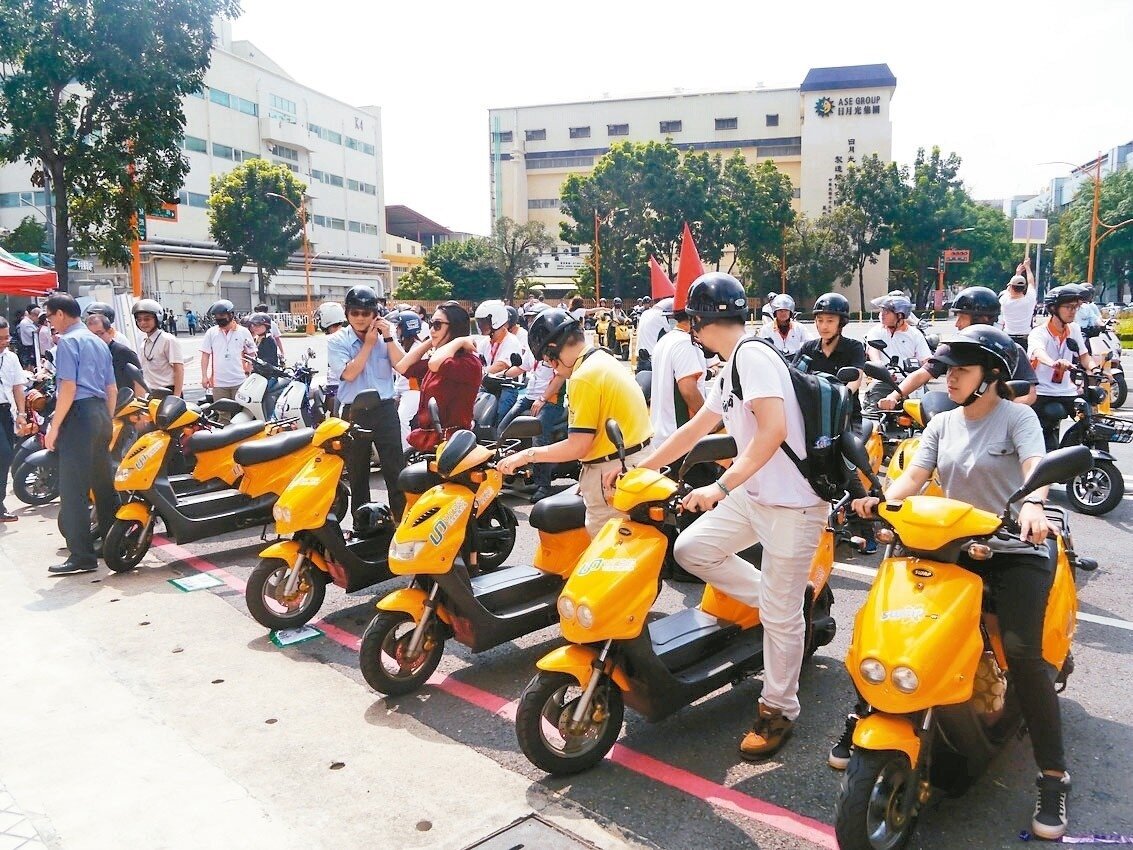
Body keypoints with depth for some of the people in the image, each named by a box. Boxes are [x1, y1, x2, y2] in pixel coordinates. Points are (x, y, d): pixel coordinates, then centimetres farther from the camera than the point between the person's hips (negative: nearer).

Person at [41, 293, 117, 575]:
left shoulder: (68, 341, -8)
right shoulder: (98, 342, 18)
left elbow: (68, 388, -16)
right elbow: (112, 389, 20)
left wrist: (54, 427, -13)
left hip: (79, 414, -9)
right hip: (101, 413, 9)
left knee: (73, 489, -7)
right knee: (104, 484, 16)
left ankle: (82, 556, -8)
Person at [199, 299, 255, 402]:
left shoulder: (243, 332, 2)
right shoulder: (211, 332, 5)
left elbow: (252, 354, 7)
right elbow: (205, 355, 7)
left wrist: (248, 372, 1)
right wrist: (204, 376, 0)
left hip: (239, 382, -1)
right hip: (218, 383, 1)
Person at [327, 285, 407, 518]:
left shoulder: (384, 336, 5)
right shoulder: (337, 341, -1)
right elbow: (349, 373, -15)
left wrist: (388, 338, -13)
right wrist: (368, 343, -11)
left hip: (385, 410, 1)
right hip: (354, 413, 0)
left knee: (396, 470, 0)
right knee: (357, 473, 11)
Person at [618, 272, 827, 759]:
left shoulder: (752, 355, -16)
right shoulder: (730, 370, 14)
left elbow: (774, 430, -29)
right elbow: (694, 430, 22)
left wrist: (721, 486, -30)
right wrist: (640, 468, 22)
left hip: (792, 504, -9)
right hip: (753, 496, 9)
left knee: (780, 614, 2)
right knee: (691, 549, 8)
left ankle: (778, 710, 19)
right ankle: (772, 600, 19)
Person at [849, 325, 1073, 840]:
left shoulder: (1017, 417, -4)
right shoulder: (942, 424, 12)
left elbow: (1036, 465, -22)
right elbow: (916, 474, 0)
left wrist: (1032, 503, -45)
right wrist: (883, 500, -22)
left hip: (1016, 551, -5)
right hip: (954, 548, 5)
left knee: (1022, 653, -21)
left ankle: (1054, 777, -7)